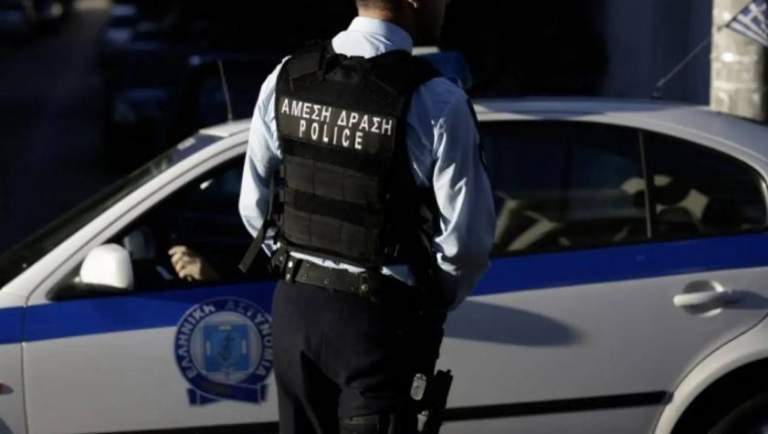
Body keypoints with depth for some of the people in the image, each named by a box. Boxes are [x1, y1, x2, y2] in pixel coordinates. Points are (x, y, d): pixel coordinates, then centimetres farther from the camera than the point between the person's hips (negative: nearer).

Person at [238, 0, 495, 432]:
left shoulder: (286, 79, -1)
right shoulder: (436, 103, -17)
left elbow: (255, 208, 6)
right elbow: (467, 239, -14)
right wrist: (432, 304, 5)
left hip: (296, 304, 5)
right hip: (379, 319, -5)